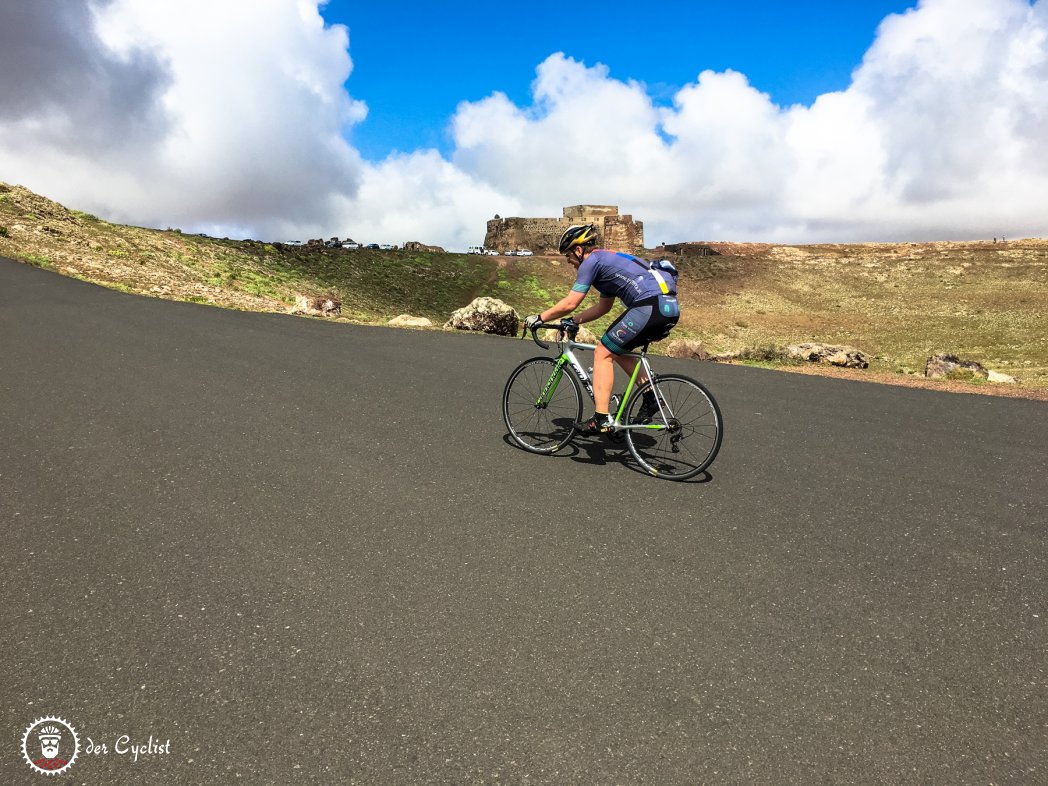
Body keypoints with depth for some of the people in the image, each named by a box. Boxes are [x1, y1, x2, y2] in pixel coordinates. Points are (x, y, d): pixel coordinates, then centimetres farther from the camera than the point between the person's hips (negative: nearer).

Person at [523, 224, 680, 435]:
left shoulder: (591, 261, 0)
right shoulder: (608, 259, 28)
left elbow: (570, 303, -5)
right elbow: (603, 306, 34)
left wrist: (538, 318, 6)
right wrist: (573, 321, 31)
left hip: (650, 306, -10)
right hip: (670, 307, 10)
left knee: (603, 353, -3)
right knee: (617, 351, 23)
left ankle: (601, 419, -8)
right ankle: (651, 399, 17)